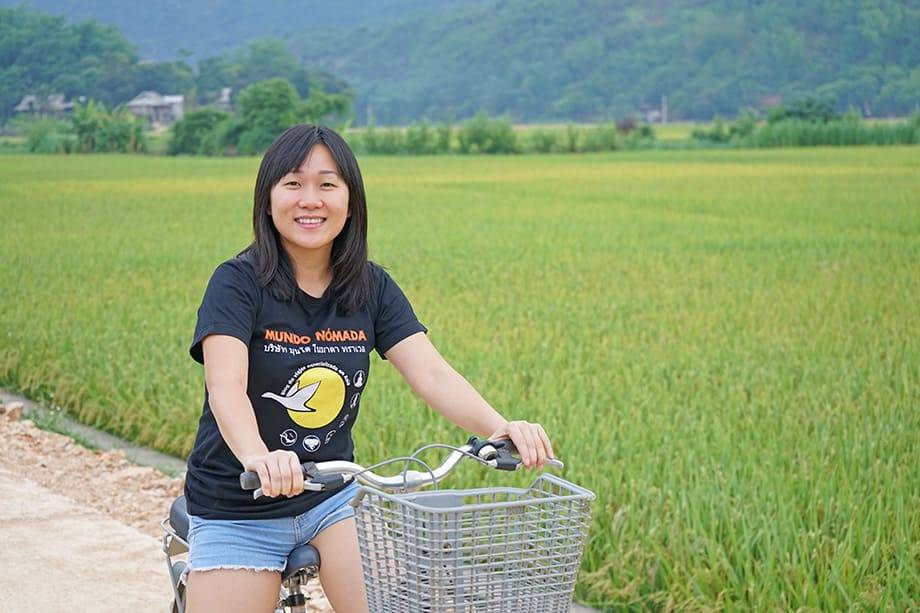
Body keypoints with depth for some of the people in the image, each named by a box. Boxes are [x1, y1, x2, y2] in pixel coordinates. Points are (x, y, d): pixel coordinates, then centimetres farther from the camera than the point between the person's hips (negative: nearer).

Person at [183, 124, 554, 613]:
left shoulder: (371, 288, -2)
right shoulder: (239, 283, -14)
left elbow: (432, 374, -13)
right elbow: (226, 388, -29)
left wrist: (501, 427, -31)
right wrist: (258, 457, -50)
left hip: (332, 496, 3)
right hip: (238, 513, -2)